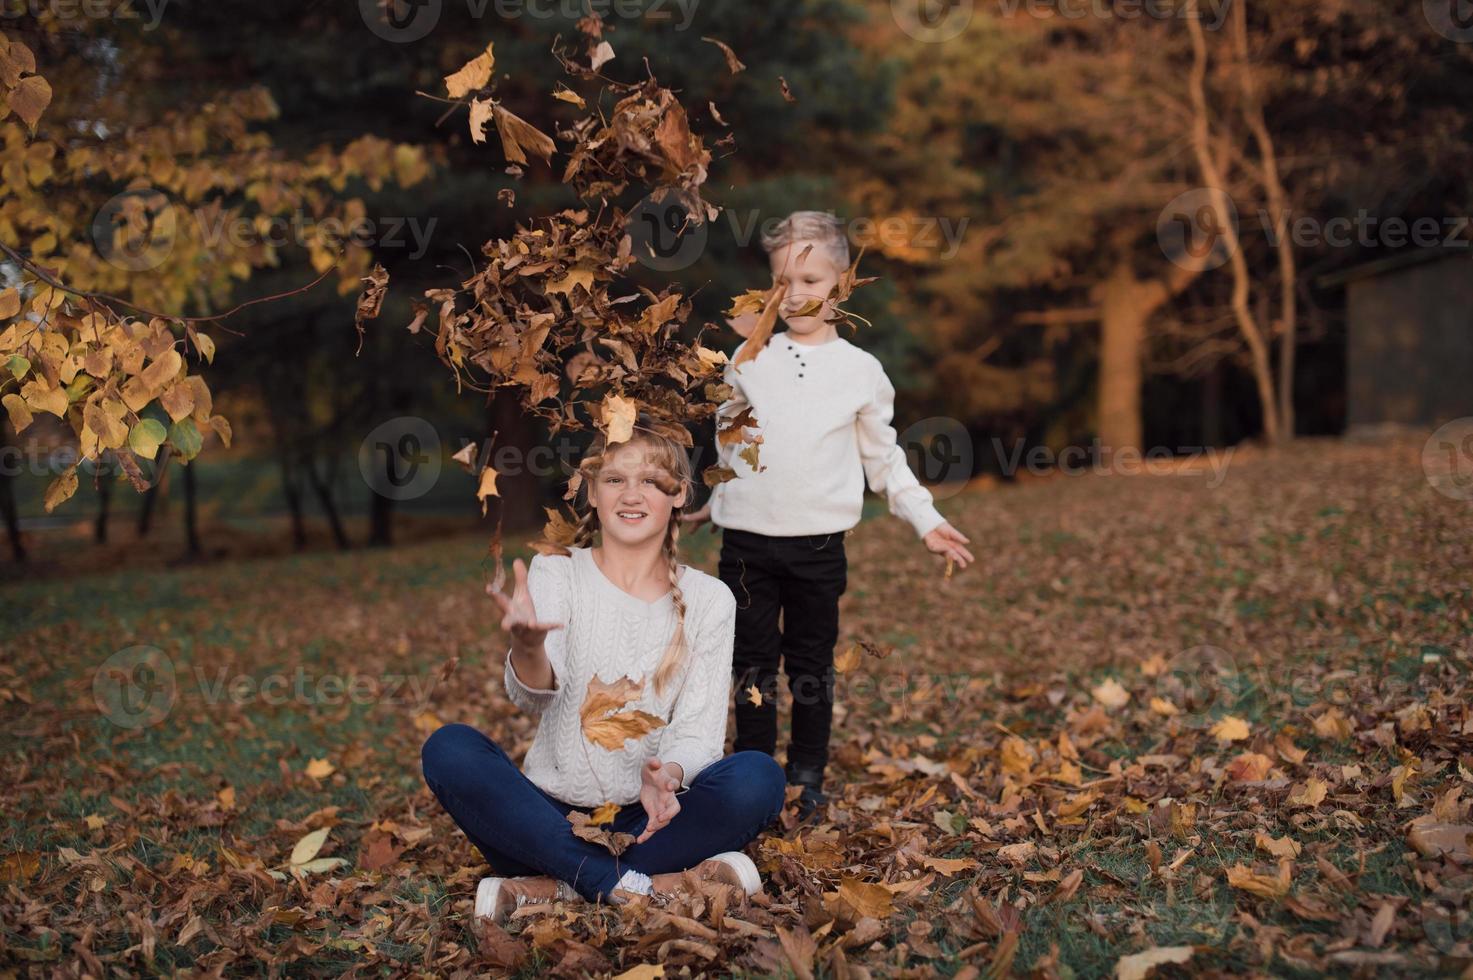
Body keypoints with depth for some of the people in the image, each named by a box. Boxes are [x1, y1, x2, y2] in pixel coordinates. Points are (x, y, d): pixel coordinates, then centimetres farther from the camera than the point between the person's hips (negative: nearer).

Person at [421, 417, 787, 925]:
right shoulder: (556, 572, 0)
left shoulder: (708, 599, 3)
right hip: (552, 816, 0)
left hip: (648, 821, 1)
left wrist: (668, 774, -28)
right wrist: (527, 645, -42)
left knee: (758, 777, -27)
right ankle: (636, 886, -29)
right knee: (449, 748, -25)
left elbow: (698, 730, -3)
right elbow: (534, 695, -17)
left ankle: (548, 887, -24)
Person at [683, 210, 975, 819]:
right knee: (752, 667, 6)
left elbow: (884, 457, 8)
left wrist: (926, 521, 4)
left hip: (818, 545, -1)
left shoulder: (860, 370, 2)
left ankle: (808, 780, 23)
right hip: (747, 540, 1)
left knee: (811, 668, 10)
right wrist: (712, 503, 17)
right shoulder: (749, 362, 4)